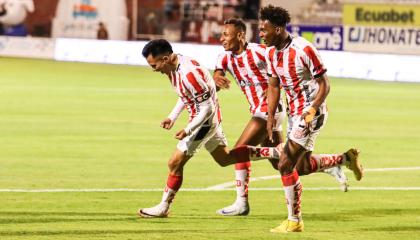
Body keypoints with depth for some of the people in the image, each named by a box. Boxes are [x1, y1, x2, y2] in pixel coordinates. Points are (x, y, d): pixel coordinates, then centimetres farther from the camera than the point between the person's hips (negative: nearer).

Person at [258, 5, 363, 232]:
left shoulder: (304, 49, -22)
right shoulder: (271, 53, 2)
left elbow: (324, 84, -17)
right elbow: (274, 85, 13)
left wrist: (312, 109, -29)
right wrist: (271, 116, 3)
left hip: (311, 113, -9)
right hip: (294, 113, 9)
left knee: (285, 165, -12)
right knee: (302, 165, 16)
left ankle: (294, 221, -2)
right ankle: (347, 158, 36)